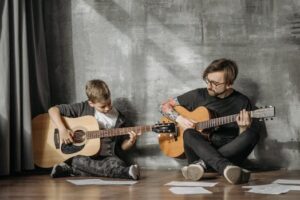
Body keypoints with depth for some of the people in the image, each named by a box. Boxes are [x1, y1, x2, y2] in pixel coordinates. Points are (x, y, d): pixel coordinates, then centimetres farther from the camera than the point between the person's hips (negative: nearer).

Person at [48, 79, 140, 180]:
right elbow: (53, 110, -2)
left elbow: (122, 146, 11)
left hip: (106, 156, 1)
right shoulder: (83, 108, -1)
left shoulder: (118, 119, 4)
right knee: (78, 161, -37)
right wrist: (62, 129, -15)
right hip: (81, 155, -1)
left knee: (118, 164, -33)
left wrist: (130, 142, -11)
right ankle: (124, 172, -40)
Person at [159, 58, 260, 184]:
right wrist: (179, 119, -7)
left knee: (253, 133, -27)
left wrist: (243, 128, -19)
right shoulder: (199, 95, 5)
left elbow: (242, 141, 3)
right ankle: (226, 167, -51)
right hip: (199, 151, 0)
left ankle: (203, 164, -36)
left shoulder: (242, 102, 3)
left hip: (230, 153, 0)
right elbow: (164, 106, 12)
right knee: (189, 133, -31)